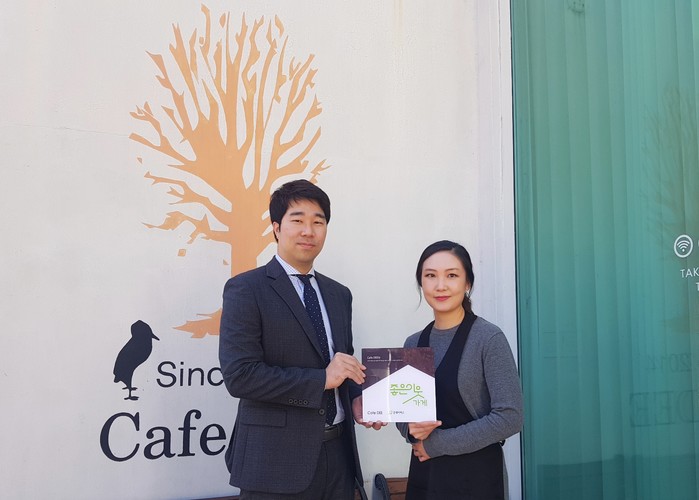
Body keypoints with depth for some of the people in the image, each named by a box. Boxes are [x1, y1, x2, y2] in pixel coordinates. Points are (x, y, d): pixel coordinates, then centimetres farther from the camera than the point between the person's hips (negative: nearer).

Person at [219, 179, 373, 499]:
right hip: (277, 461, -6)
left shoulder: (339, 294, 13)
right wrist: (321, 379, -17)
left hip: (338, 454, 6)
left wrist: (357, 398, -1)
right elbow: (239, 375, -17)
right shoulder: (246, 290, -8)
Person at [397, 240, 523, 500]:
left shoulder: (488, 338, -12)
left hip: (474, 476, -5)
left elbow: (509, 417, -17)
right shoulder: (413, 343, 4)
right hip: (423, 474, 5)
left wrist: (437, 443, -15)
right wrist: (411, 430, -11)